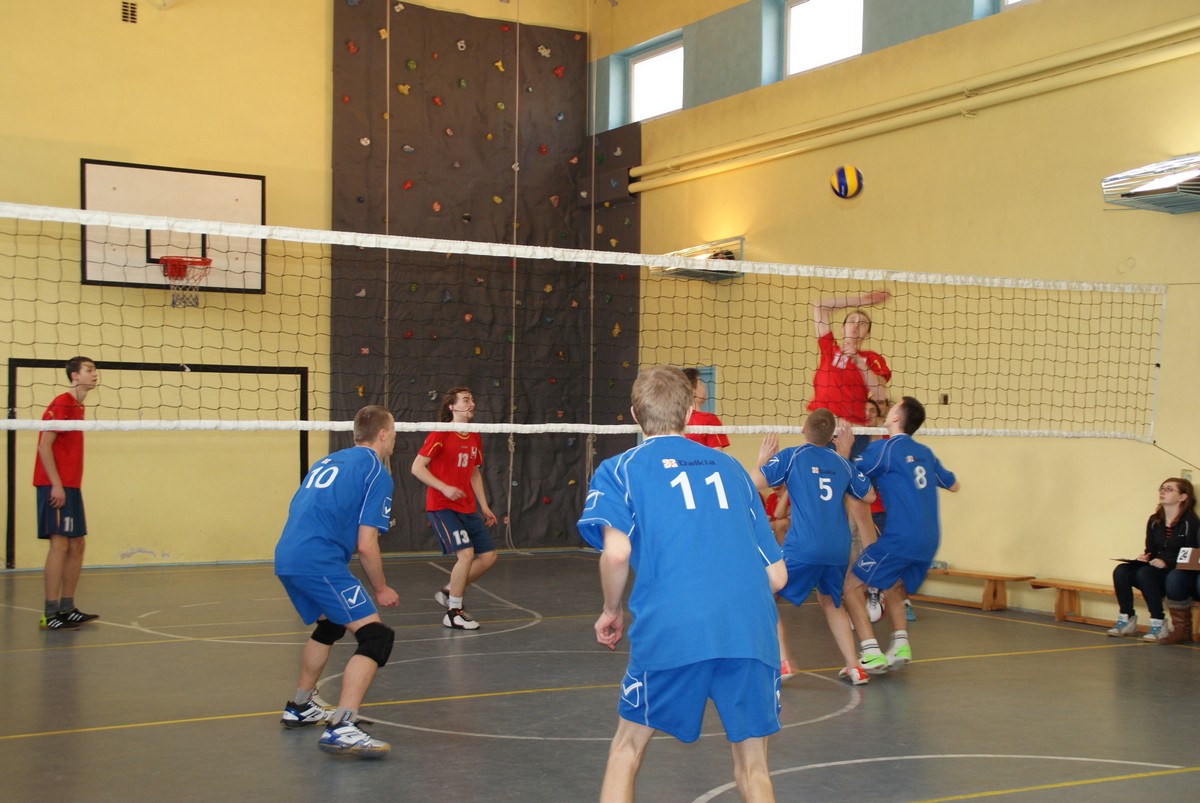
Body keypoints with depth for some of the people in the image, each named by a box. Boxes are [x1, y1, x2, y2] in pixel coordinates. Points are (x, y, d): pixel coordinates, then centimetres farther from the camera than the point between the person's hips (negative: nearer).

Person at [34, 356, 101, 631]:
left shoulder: (77, 407, 17)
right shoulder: (62, 404, -9)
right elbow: (44, 446, -15)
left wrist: (69, 486, 14)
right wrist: (56, 485, -20)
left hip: (71, 487, 9)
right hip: (56, 487, -9)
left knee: (77, 545, 10)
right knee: (60, 544, -10)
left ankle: (67, 608, 16)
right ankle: (50, 614, -9)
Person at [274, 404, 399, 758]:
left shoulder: (328, 462, 23)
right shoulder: (376, 472, -2)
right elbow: (366, 545, -8)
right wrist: (381, 590, 6)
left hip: (286, 557, 9)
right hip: (319, 563, -9)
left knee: (329, 625, 32)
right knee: (375, 636, -8)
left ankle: (299, 708, 44)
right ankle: (341, 729, -21)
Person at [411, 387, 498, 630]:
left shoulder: (474, 437, 11)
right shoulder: (440, 434, -11)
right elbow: (417, 467, -12)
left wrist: (484, 506, 17)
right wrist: (445, 488, -22)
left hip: (467, 509, 8)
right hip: (442, 507, -8)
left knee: (489, 556, 4)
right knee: (466, 553, -20)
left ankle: (449, 592, 23)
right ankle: (453, 613, -4)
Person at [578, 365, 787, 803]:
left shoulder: (619, 468, 13)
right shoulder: (730, 467, 21)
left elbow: (616, 552, -7)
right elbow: (776, 575, 19)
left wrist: (611, 611, 11)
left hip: (670, 633, -2)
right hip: (751, 631, 2)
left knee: (628, 747, 20)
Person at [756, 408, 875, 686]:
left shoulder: (791, 456, 2)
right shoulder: (842, 462, 14)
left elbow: (754, 482, -6)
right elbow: (869, 496, 27)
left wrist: (762, 458, 15)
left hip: (803, 548, -5)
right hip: (839, 549, 5)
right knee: (831, 602, 27)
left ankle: (782, 663, -5)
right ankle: (854, 667, 21)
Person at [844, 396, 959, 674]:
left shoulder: (884, 448, -5)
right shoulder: (925, 452, 15)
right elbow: (953, 485, 29)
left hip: (900, 537, -7)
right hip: (929, 540, 7)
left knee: (852, 587, 1)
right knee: (892, 589, 26)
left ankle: (872, 655, -9)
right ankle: (901, 647, 9)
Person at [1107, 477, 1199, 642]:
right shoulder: (1154, 521, 11)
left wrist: (1166, 562, -25)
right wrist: (1144, 557, -8)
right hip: (1156, 570, 6)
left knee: (1144, 572, -33)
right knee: (1120, 571, -19)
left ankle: (1158, 625, -27)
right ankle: (1126, 619, -11)